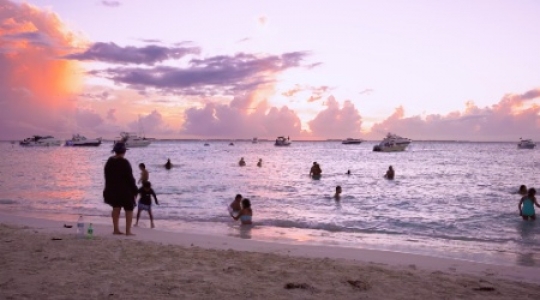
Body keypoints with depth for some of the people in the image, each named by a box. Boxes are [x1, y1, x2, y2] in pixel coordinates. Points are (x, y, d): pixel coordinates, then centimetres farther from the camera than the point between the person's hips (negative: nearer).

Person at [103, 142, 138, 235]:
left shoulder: (109, 161, 6)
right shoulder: (125, 162, -17)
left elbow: (107, 176, 12)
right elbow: (130, 177, -15)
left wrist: (110, 188, 19)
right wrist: (134, 190, -9)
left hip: (113, 190, 7)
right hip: (125, 190, -7)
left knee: (116, 208, 15)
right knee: (129, 209, 2)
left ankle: (116, 229, 18)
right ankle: (128, 231, -1)